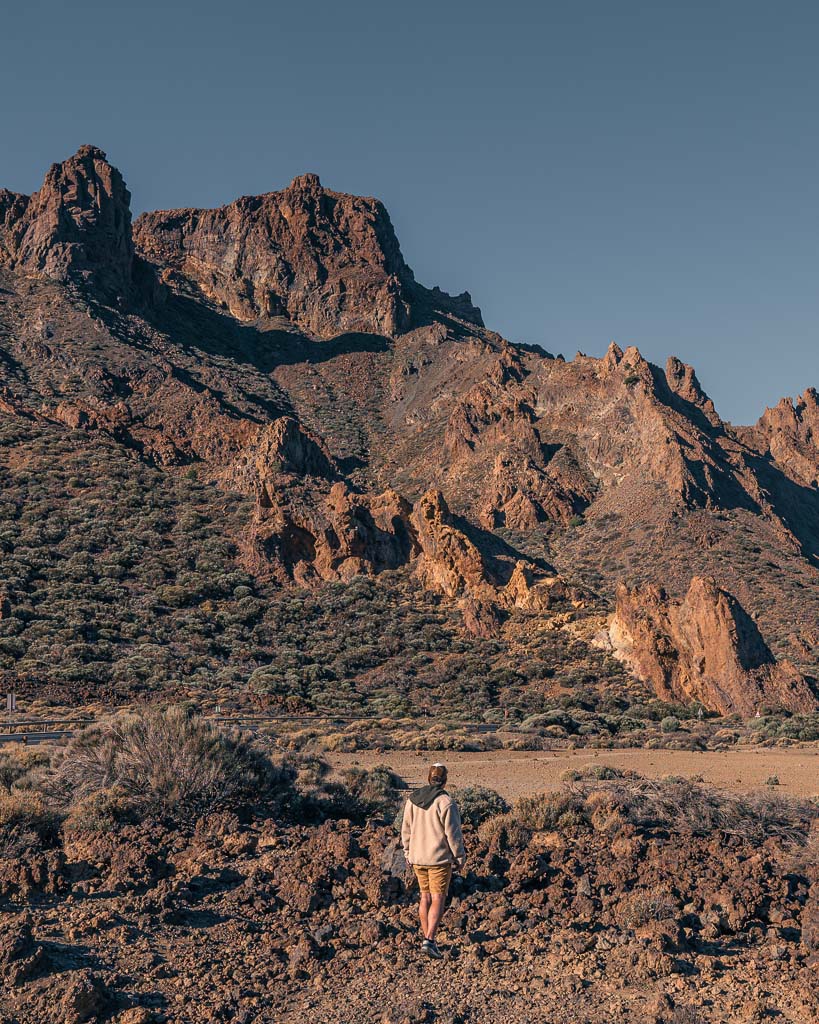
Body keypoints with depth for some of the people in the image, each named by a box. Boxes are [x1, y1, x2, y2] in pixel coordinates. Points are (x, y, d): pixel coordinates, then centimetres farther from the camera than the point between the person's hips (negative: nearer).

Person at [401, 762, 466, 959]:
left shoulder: (413, 800, 2)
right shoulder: (446, 802, -15)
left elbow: (406, 830, 8)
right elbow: (453, 833, -13)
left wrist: (408, 853, 18)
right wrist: (460, 857, -1)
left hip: (418, 857, 5)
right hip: (440, 858, -5)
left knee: (425, 897, 17)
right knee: (438, 900, -1)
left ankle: (427, 938, 22)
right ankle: (429, 941, -13)